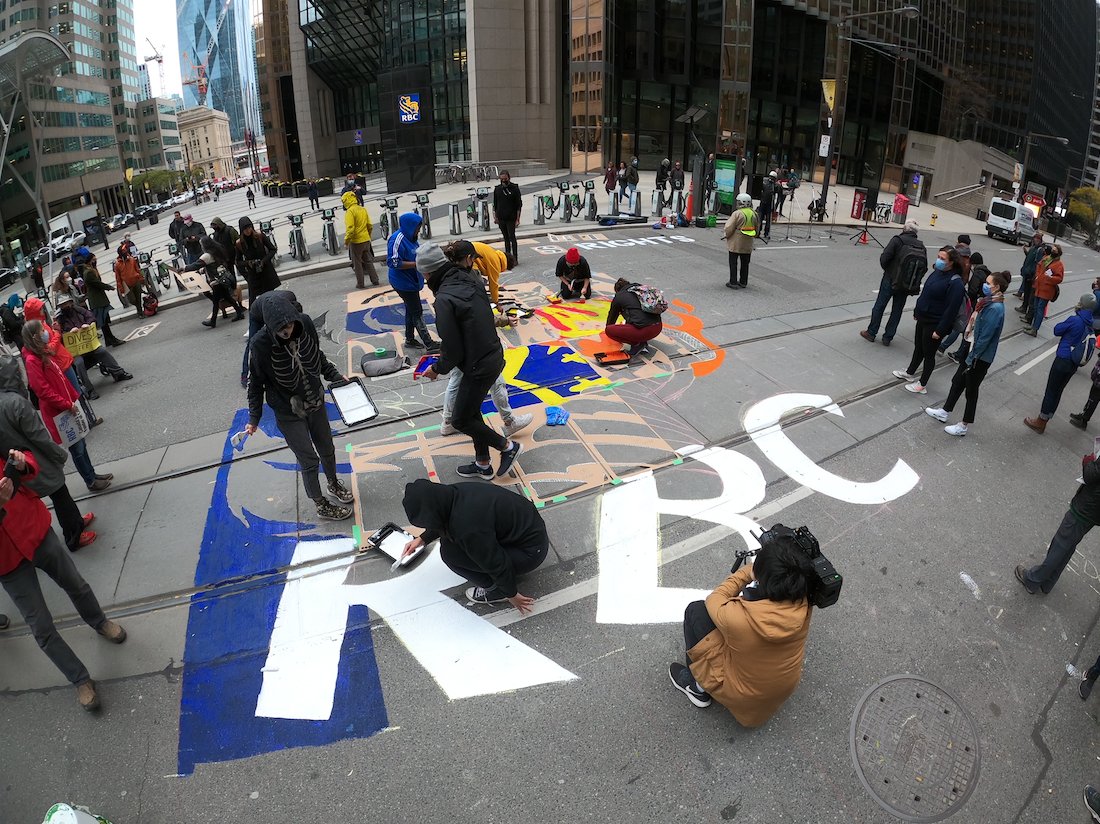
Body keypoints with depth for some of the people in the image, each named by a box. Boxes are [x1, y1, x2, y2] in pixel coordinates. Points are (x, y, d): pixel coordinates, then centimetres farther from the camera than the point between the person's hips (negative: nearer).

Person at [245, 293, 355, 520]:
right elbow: (256, 382, -13)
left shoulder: (304, 323, -15)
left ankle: (334, 484, 50)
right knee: (309, 460, 5)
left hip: (315, 402, 5)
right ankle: (321, 505, 28)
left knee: (327, 449, 21)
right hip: (288, 412, -4)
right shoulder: (261, 343, -26)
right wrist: (254, 418, -10)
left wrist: (335, 376, 1)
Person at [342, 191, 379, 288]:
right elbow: (370, 226, 11)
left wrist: (346, 240, -13)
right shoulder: (363, 209, 7)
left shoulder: (350, 211, -16)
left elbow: (350, 228, -23)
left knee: (357, 263, 5)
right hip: (366, 240, 7)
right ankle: (375, 280, 17)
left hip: (356, 242, -6)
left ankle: (361, 284, 10)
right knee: (368, 261, 16)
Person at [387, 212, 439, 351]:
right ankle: (429, 345, 1)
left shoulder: (410, 237, 6)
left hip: (411, 281, 10)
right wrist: (416, 264, -26)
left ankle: (410, 340, 33)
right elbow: (394, 263, -27)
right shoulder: (397, 239, -22)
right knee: (417, 313, -4)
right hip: (404, 283, -9)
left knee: (411, 310, 19)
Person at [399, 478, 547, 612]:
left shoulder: (467, 528, -32)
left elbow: (496, 564, -19)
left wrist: (511, 594, -4)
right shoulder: (453, 494, -9)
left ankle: (496, 590, 4)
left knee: (450, 553, -14)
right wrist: (422, 539, 19)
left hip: (531, 551, -8)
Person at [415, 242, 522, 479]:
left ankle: (508, 446, 20)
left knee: (460, 419, 10)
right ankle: (482, 464, 35)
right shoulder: (471, 280, 2)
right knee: (471, 411, 22)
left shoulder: (444, 299, -22)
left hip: (479, 366, -9)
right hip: (494, 355, 9)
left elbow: (453, 351, -18)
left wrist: (437, 369, -1)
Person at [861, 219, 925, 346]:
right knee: (897, 310, 12)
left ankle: (871, 333, 17)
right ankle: (887, 337, 17)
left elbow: (884, 258, -16)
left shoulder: (898, 240, -11)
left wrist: (887, 269, 4)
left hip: (891, 280, -4)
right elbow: (924, 267, 1)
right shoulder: (922, 246, 1)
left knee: (879, 306, 9)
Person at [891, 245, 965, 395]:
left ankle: (922, 385, 22)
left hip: (935, 324, -8)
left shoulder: (955, 282, -24)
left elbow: (951, 309, -23)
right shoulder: (937, 272, 1)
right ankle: (910, 373, 44)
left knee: (928, 354, 7)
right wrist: (917, 311, 19)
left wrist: (940, 330, -22)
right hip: (923, 318, 8)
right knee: (918, 347, 24)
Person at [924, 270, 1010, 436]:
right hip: (971, 349, 8)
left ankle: (964, 426, 21)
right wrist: (964, 350, 13)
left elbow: (984, 337, -24)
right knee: (957, 381, 19)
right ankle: (945, 412, 36)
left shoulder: (995, 308, -25)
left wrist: (971, 359, -19)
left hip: (980, 357, -8)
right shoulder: (988, 302, 4)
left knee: (971, 389, 6)